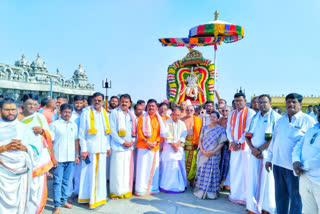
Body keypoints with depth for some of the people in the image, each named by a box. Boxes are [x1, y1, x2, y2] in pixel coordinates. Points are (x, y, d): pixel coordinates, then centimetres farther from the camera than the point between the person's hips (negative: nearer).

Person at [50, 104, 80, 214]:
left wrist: (78, 155, 12)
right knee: (57, 182, 3)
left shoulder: (74, 125, 11)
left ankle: (64, 200, 28)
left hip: (71, 158, 4)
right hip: (58, 158, -4)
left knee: (67, 180, 13)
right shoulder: (54, 124, -3)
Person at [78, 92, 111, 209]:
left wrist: (108, 146, 10)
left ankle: (99, 196, 24)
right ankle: (89, 197, 15)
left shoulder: (105, 114, 9)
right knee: (89, 173, 0)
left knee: (101, 172, 10)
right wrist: (83, 149, -9)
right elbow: (82, 133, -4)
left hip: (102, 148, 4)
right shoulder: (86, 113, -3)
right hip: (90, 148, -4)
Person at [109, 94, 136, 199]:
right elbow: (112, 130, -8)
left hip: (130, 146, 5)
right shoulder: (114, 113, -3)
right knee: (117, 169, 0)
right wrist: (122, 142, -11)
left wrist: (132, 141, -2)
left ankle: (127, 190, 22)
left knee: (128, 169, 9)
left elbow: (134, 129, 14)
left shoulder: (131, 114, 11)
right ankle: (115, 192, 14)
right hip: (118, 146, -4)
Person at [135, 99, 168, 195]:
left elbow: (162, 133, 5)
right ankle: (141, 188, 7)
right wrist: (147, 142, -13)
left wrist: (155, 142, -9)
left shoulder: (159, 119, 9)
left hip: (155, 146, 3)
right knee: (143, 167, -2)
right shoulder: (142, 118, 2)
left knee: (153, 167, 8)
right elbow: (139, 131, -5)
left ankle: (152, 187, 21)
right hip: (143, 146, -3)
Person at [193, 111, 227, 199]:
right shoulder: (204, 128, 10)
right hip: (203, 154, 3)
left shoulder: (221, 129, 1)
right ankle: (201, 191, 17)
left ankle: (211, 192, 12)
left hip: (214, 155, -2)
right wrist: (202, 150, -7)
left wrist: (213, 152, -15)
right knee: (202, 171, 5)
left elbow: (222, 143, -4)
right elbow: (200, 140, 9)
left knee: (212, 172, 0)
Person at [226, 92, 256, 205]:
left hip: (245, 146, -5)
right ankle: (234, 194, 21)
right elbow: (228, 129, 11)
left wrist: (239, 142, -12)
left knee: (245, 171, -2)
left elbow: (248, 130, -11)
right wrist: (232, 142, -4)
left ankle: (245, 196, 10)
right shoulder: (232, 114, 14)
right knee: (234, 170, 9)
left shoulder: (250, 112, -4)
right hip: (234, 146, 5)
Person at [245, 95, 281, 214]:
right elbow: (247, 136, 10)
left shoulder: (276, 117, -4)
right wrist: (253, 149, -7)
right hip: (254, 154, 4)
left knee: (266, 181, 4)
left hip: (268, 154, -4)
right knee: (252, 181, 6)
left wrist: (259, 149, -12)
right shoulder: (255, 117, 13)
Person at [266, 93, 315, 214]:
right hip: (277, 164, 5)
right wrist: (269, 158, 13)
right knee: (280, 195, 17)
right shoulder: (280, 120, 12)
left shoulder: (308, 121, -4)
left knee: (295, 197, 8)